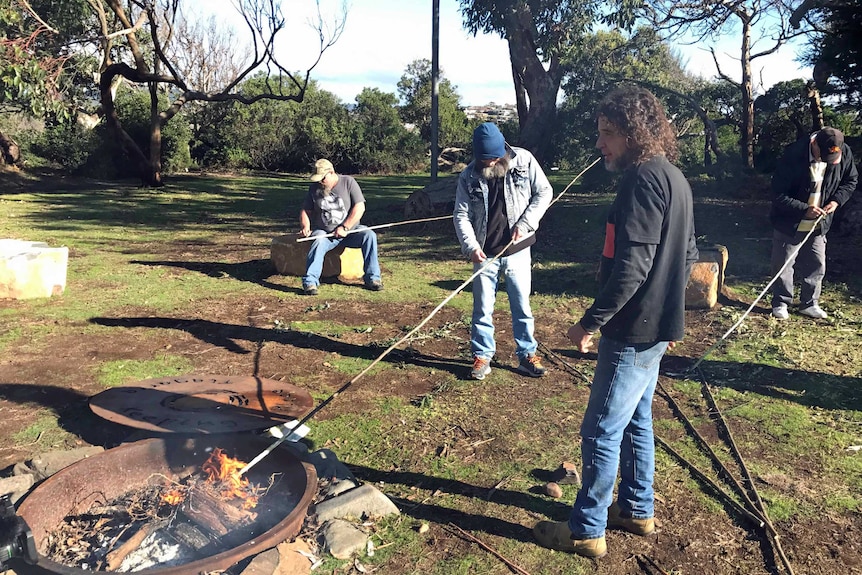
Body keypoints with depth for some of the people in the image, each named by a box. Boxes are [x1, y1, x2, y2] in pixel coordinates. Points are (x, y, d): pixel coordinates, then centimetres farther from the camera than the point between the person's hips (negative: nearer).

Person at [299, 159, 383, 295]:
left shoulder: (348, 182, -3)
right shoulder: (314, 188, 7)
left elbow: (359, 207, -10)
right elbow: (305, 211, 12)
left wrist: (345, 228, -19)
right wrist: (305, 227, -10)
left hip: (349, 230, 0)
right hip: (324, 232, 0)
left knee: (369, 235, -26)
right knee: (318, 242, -33)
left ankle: (372, 278, -20)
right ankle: (310, 282, -37)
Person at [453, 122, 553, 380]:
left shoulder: (524, 160, -5)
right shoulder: (469, 176, -3)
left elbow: (544, 192, 0)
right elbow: (461, 215, -4)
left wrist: (525, 223, -10)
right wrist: (471, 246, -17)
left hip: (517, 250, 0)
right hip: (485, 253, 1)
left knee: (522, 306, 9)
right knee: (483, 308, 8)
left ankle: (527, 355, 22)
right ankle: (482, 356, 21)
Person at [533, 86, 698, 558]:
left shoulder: (643, 178, -19)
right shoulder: (674, 178, 12)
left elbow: (632, 264, -26)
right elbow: (687, 254, 18)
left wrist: (591, 321, -20)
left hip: (634, 330, -10)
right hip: (656, 325, 10)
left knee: (601, 431, 1)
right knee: (635, 420, 21)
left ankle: (586, 531, 14)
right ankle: (636, 510, 35)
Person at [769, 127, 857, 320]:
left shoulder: (844, 153, -12)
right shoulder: (794, 155, -26)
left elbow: (851, 180, 7)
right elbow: (778, 194, -23)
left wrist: (837, 200, -10)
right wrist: (804, 210, -29)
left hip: (819, 224, 4)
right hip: (789, 223, -4)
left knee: (817, 265, 12)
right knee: (783, 265, 5)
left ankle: (809, 303, 28)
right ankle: (780, 303, 21)